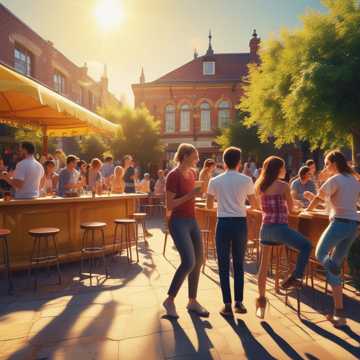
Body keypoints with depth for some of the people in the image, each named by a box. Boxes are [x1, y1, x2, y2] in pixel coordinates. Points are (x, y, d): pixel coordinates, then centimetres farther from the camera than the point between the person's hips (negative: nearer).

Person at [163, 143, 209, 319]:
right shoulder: (173, 175, -14)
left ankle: (192, 302, 23)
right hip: (178, 223, -8)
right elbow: (169, 206, -17)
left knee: (199, 261, 8)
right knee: (188, 262, -14)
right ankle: (170, 300, 6)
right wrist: (191, 194, -21)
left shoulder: (192, 173, 9)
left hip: (192, 221, 8)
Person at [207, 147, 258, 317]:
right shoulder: (246, 180, -1)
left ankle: (227, 304, 10)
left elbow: (209, 205, 6)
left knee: (224, 265, 7)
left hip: (223, 223, 0)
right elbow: (255, 205, 5)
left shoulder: (215, 181, 0)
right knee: (239, 264, 13)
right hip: (240, 222, 1)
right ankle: (239, 302, 19)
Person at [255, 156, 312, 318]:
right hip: (279, 227, -6)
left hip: (265, 228, 6)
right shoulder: (283, 186, -8)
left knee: (264, 264, 13)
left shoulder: (259, 186, 8)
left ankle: (261, 300, 20)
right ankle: (293, 278, 12)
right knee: (306, 246, 15)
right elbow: (291, 209, 2)